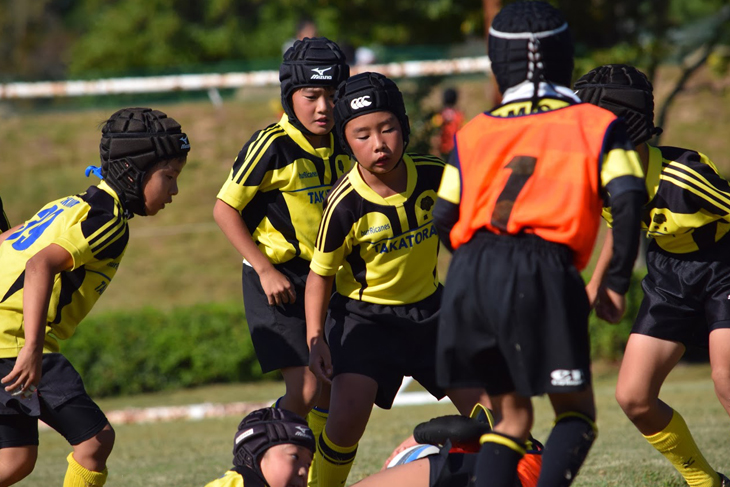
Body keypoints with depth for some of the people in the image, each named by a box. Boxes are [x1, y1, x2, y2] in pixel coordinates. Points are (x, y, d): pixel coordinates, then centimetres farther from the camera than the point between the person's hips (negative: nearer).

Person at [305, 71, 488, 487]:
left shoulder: (435, 176, -16)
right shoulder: (345, 205, -25)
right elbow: (321, 274, -11)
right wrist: (315, 339, -18)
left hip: (428, 308, 4)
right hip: (364, 314, -4)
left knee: (486, 406, 3)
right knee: (349, 410, -22)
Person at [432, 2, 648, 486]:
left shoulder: (474, 132, 20)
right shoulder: (597, 125, 13)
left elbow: (443, 219, 14)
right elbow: (628, 200, -1)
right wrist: (616, 282, 7)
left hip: (470, 276, 4)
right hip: (543, 274, -3)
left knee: (512, 416, 16)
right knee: (576, 412, 8)